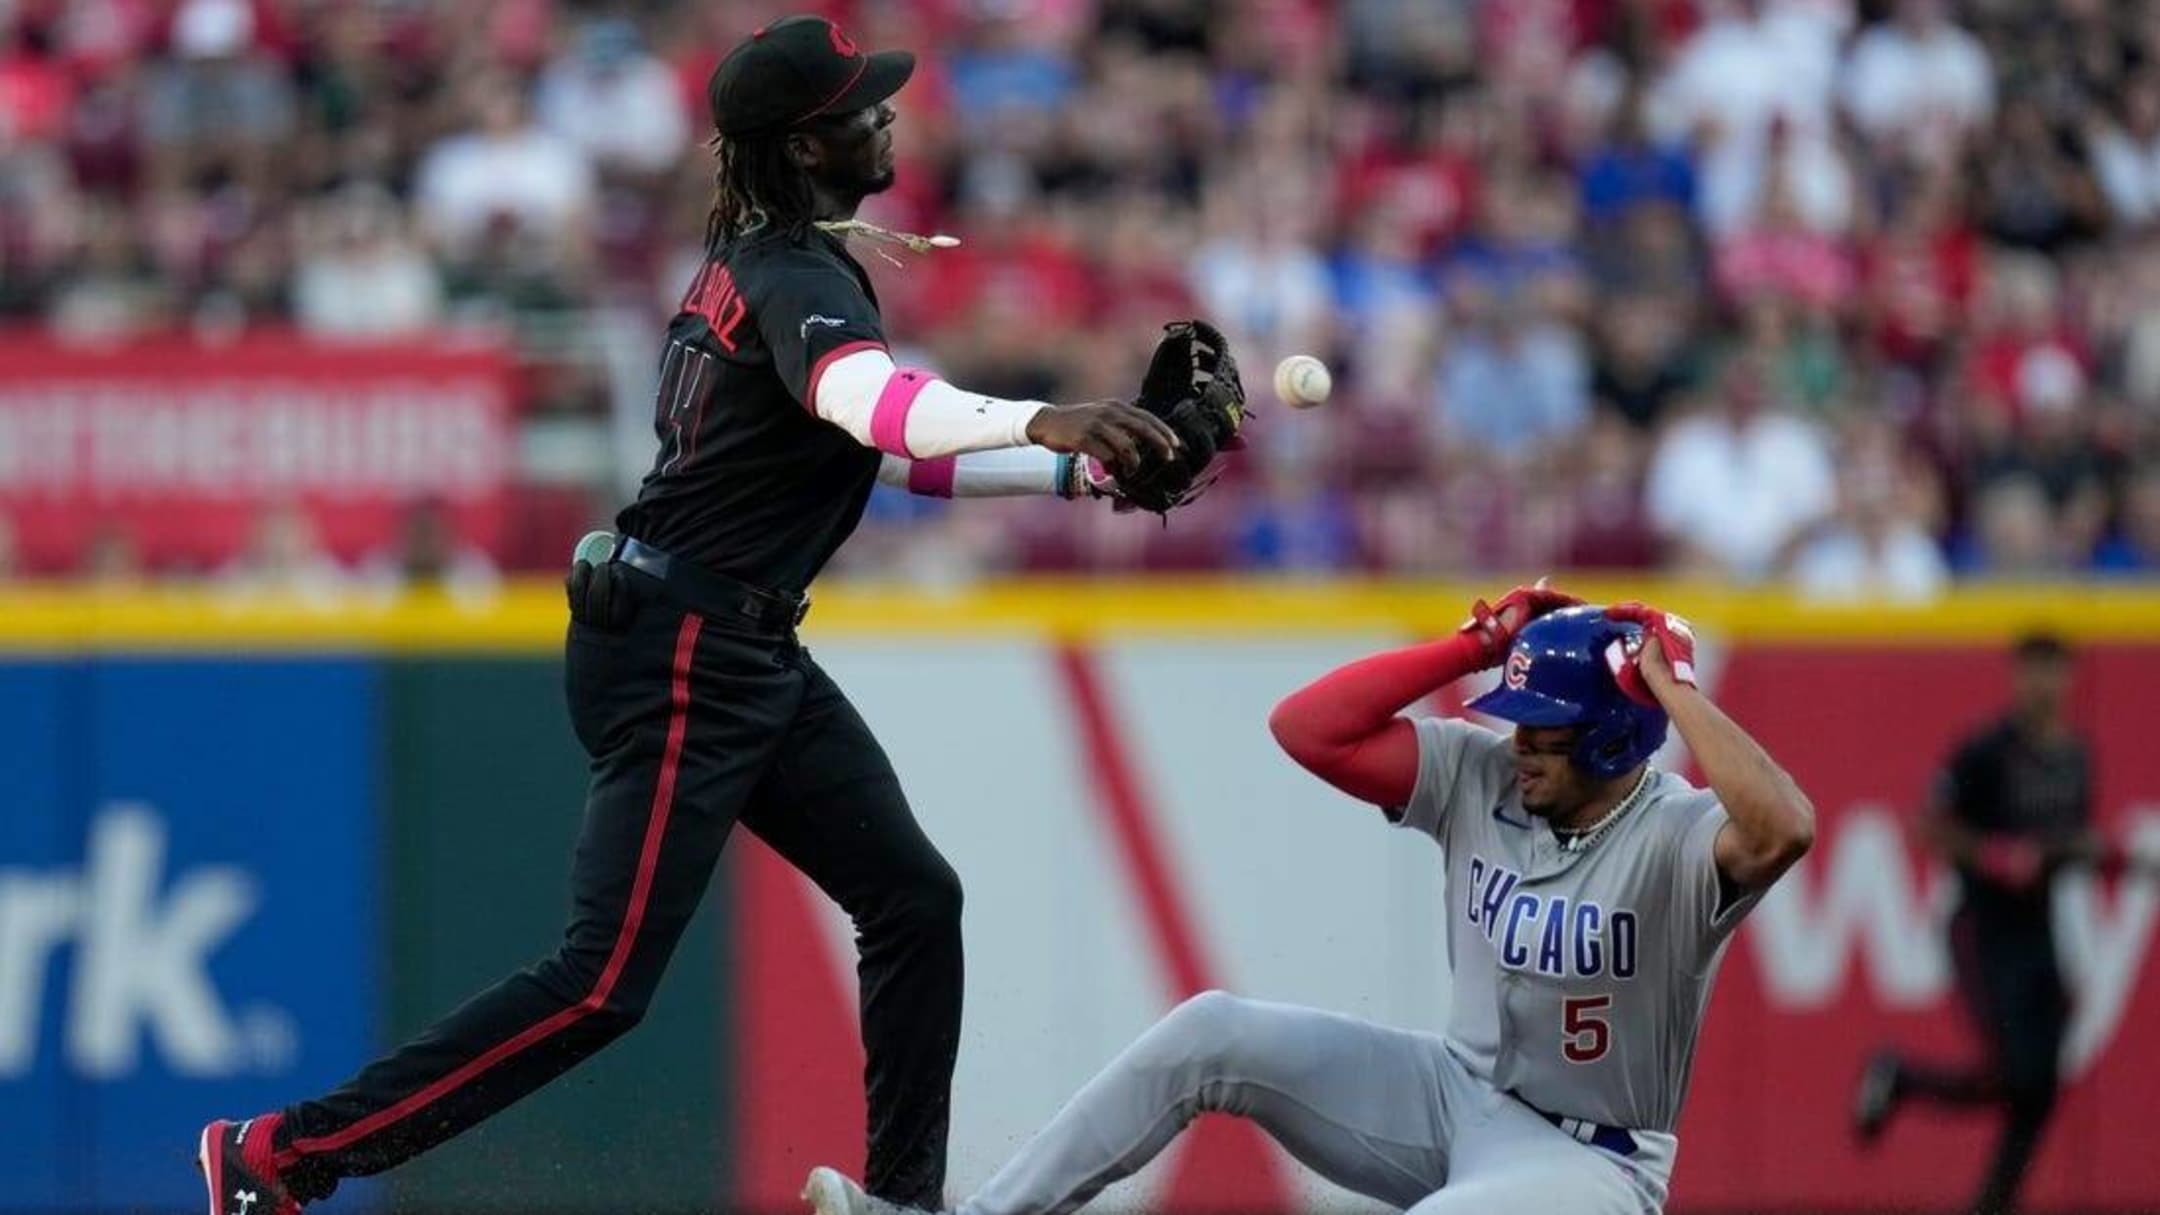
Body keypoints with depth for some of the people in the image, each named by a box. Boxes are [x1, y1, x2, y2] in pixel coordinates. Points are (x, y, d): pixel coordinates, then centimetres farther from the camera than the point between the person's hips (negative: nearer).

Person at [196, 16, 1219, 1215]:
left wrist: (1072, 471, 11)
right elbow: (872, 403, -41)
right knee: (607, 981, -12)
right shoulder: (798, 279, -17)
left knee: (913, 897, 12)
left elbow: (900, 454, 20)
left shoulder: (755, 259, 13)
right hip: (681, 655, -10)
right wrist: (1038, 419, -56)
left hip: (748, 657, 10)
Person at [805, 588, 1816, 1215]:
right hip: (1455, 1095, 7)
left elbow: (1781, 830, -42)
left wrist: (1675, 691, -33)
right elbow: (1307, 728, -6)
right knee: (1211, 1034, -8)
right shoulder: (1479, 777, -2)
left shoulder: (1677, 839, -19)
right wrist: (1474, 647, -10)